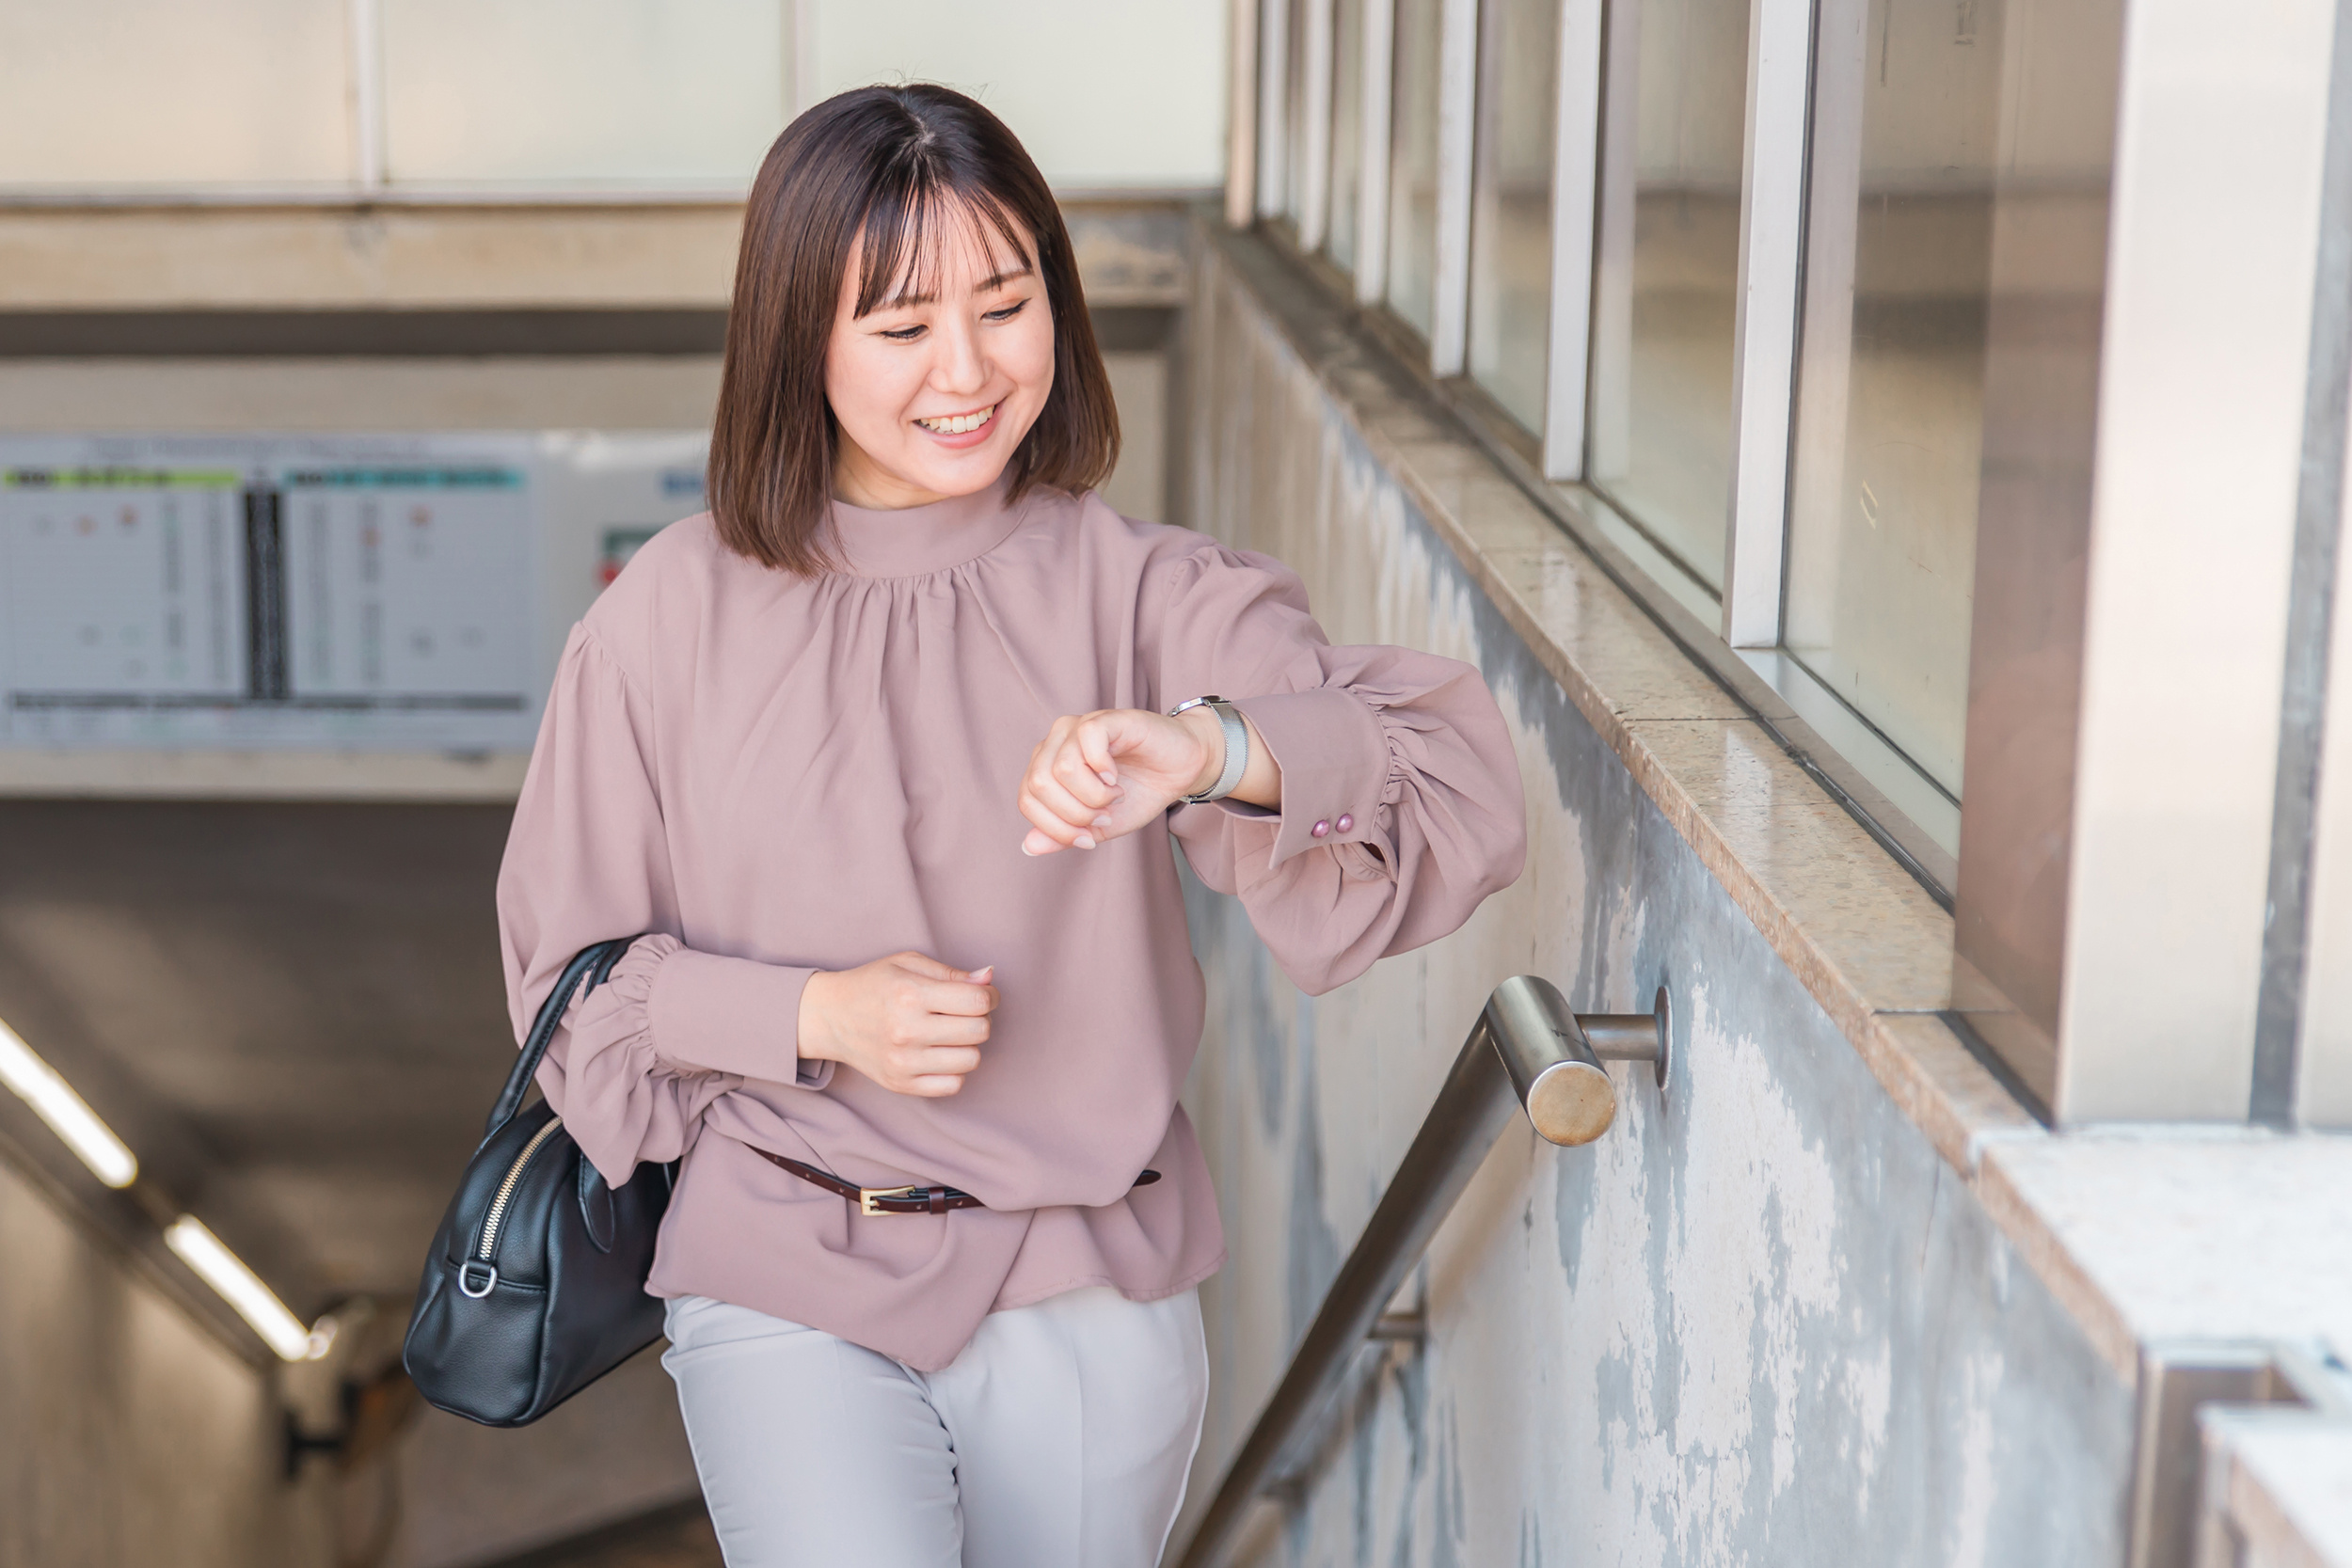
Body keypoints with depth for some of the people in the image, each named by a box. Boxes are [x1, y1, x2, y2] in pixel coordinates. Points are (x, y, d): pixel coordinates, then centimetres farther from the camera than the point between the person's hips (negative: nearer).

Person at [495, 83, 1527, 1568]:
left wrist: (1212, 751, -37)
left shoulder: (1134, 593, -5)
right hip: (788, 1289, -1)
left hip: (1088, 1297, 1)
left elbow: (1462, 791, -17)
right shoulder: (674, 618, -3)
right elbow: (571, 968, 5)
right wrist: (814, 1016, -12)